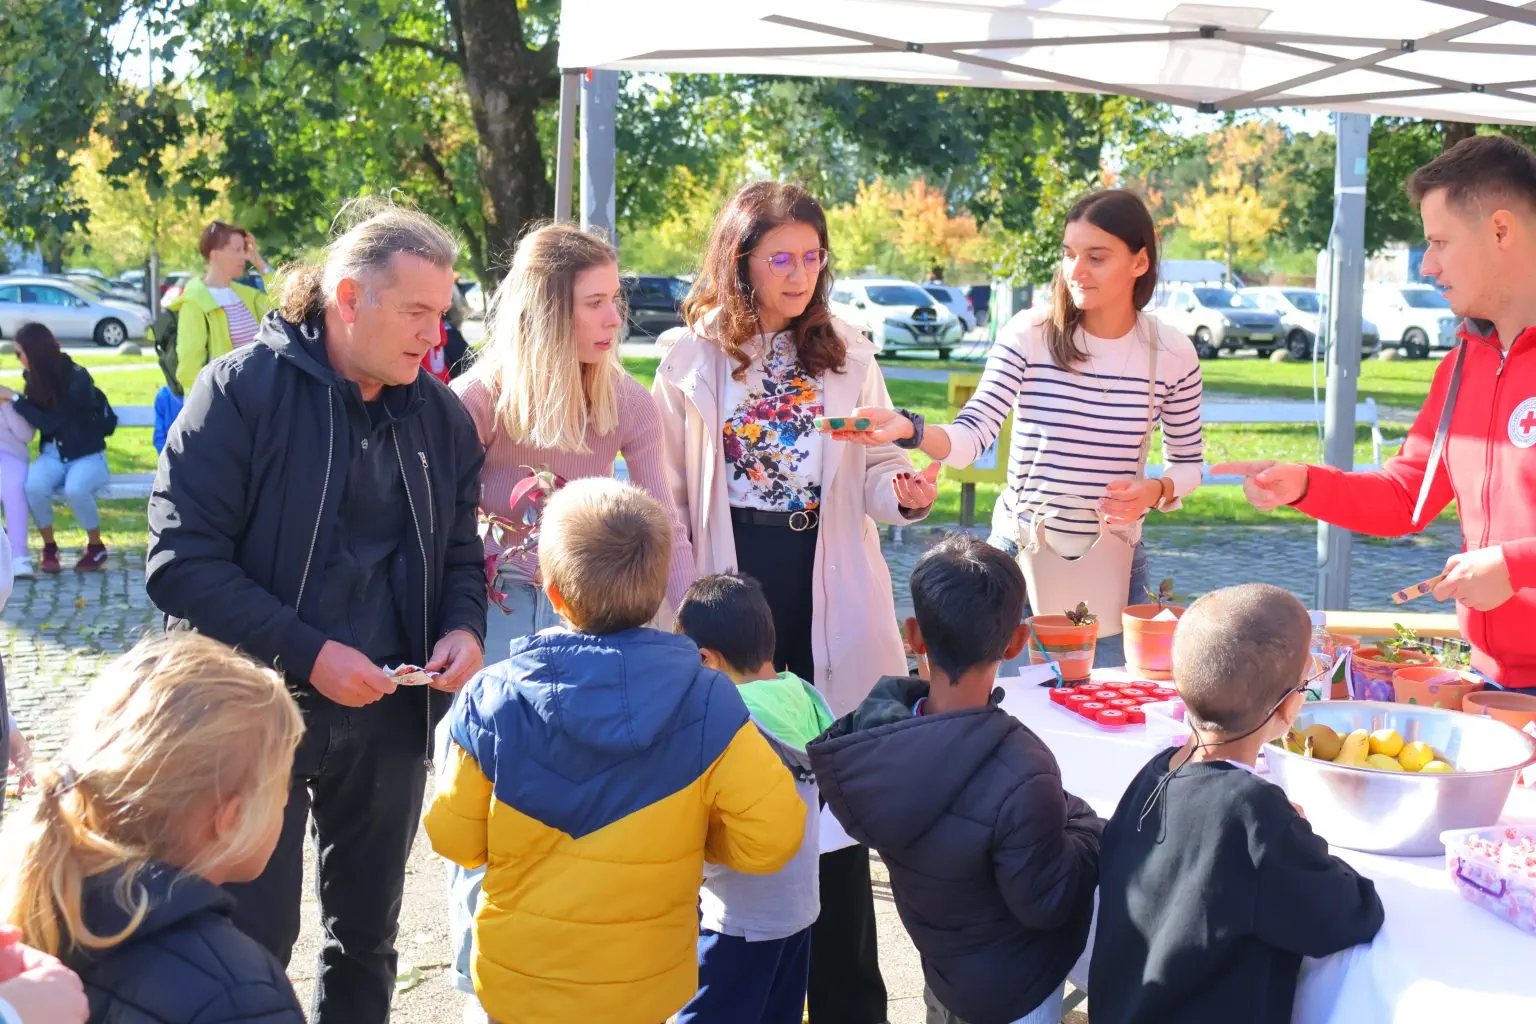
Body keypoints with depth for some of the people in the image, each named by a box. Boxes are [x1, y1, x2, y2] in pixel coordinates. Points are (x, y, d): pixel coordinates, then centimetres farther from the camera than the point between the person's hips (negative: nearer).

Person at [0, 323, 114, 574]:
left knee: (75, 488, -36)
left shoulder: (77, 379, -19)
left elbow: (49, 422, -21)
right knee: (33, 486, -28)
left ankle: (96, 548, -10)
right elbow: (33, 418, 10)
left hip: (87, 454, -5)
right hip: (53, 453, 5)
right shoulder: (36, 376, 0)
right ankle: (49, 548, -7)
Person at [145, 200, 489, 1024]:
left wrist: (463, 628, -8)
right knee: (253, 939, 2)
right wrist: (307, 654, -21)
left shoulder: (440, 415, 3)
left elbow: (460, 552, 13)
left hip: (390, 711, 5)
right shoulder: (243, 389, -12)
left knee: (366, 937, 16)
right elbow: (181, 561, -16)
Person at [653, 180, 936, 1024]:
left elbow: (873, 474, 8)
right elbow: (668, 497, 2)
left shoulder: (849, 355, 6)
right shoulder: (690, 358, 1)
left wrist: (903, 493, -15)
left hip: (830, 605, 1)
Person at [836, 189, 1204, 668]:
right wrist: (908, 429, -38)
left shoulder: (1172, 354, -4)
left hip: (1112, 568, 2)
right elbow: (971, 438, -18)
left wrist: (1156, 491, -13)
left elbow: (1188, 462, 8)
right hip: (1019, 556, -1)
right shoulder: (1029, 335, -10)